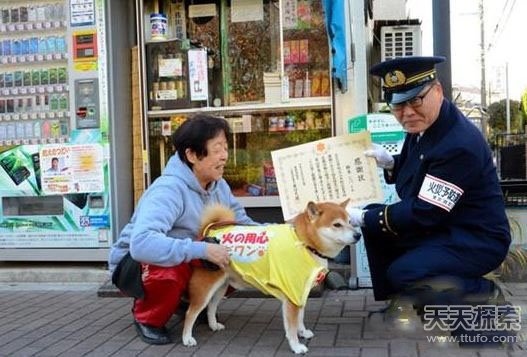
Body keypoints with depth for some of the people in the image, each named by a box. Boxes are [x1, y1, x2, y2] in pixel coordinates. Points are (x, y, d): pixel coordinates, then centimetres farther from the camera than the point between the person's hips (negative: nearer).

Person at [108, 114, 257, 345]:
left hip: (187, 260, 7)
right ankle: (146, 318, -6)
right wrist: (202, 250, -46)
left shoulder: (218, 185, -7)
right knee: (170, 270, -40)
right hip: (133, 262, -7)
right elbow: (142, 244, -45)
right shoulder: (168, 189, -32)